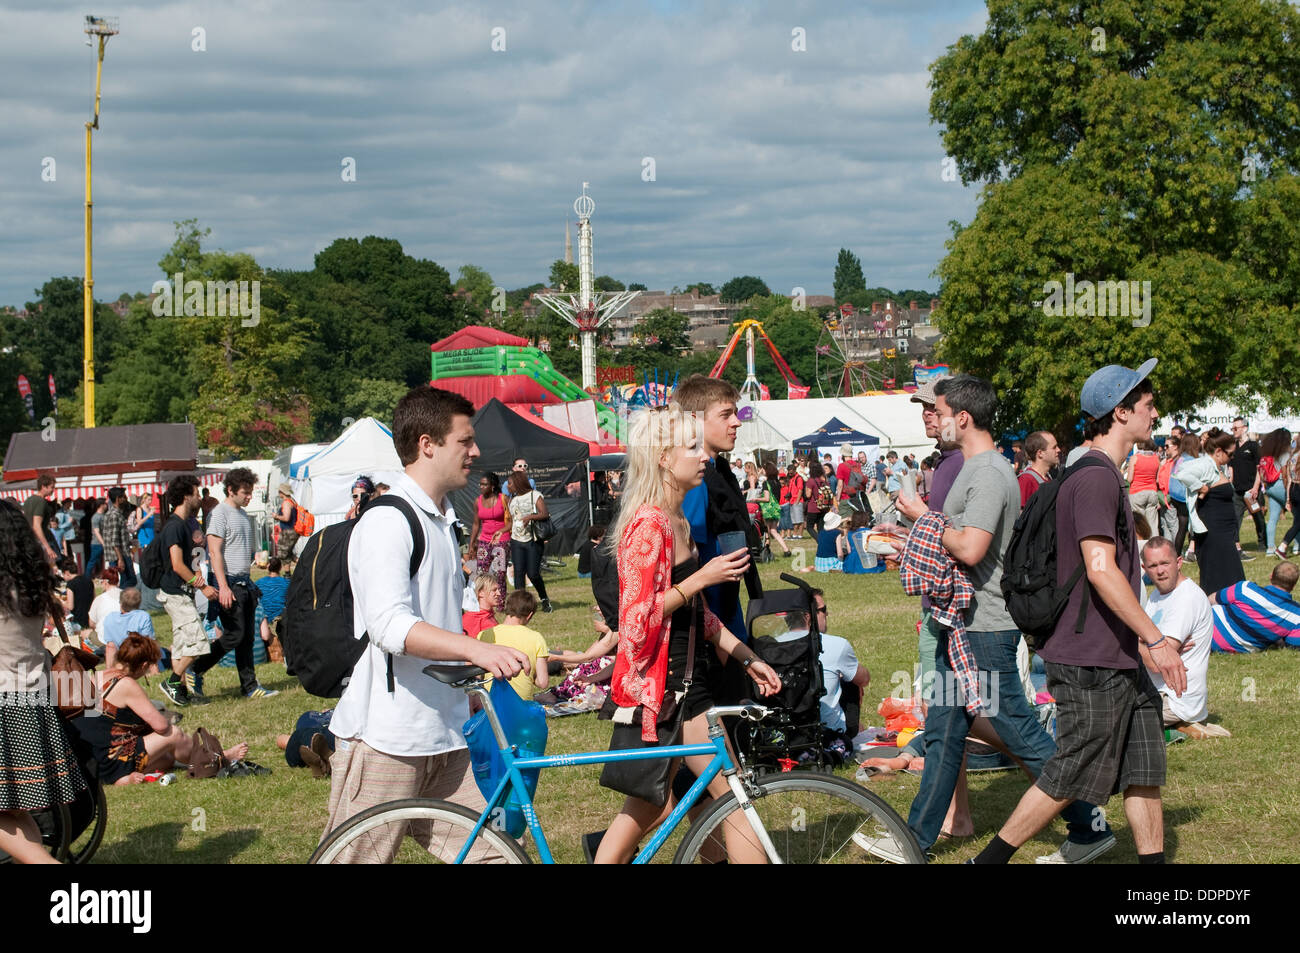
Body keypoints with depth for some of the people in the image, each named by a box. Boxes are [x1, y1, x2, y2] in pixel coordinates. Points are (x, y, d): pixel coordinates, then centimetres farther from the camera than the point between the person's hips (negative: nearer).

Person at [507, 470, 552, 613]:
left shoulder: (535, 496, -2)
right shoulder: (512, 500, 16)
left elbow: (545, 514, -14)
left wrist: (530, 516, -28)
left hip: (533, 541, -5)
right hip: (516, 541, 5)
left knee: (533, 573, -8)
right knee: (519, 573, -5)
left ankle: (544, 600, 14)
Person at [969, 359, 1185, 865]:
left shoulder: (1108, 477, 17)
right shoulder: (1094, 479, -17)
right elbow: (1101, 570, -25)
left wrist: (1139, 641, 24)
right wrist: (1156, 639, -22)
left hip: (1119, 660, 10)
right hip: (1089, 660, -10)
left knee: (1145, 768, 10)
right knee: (1070, 777, -3)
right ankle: (988, 861, 8)